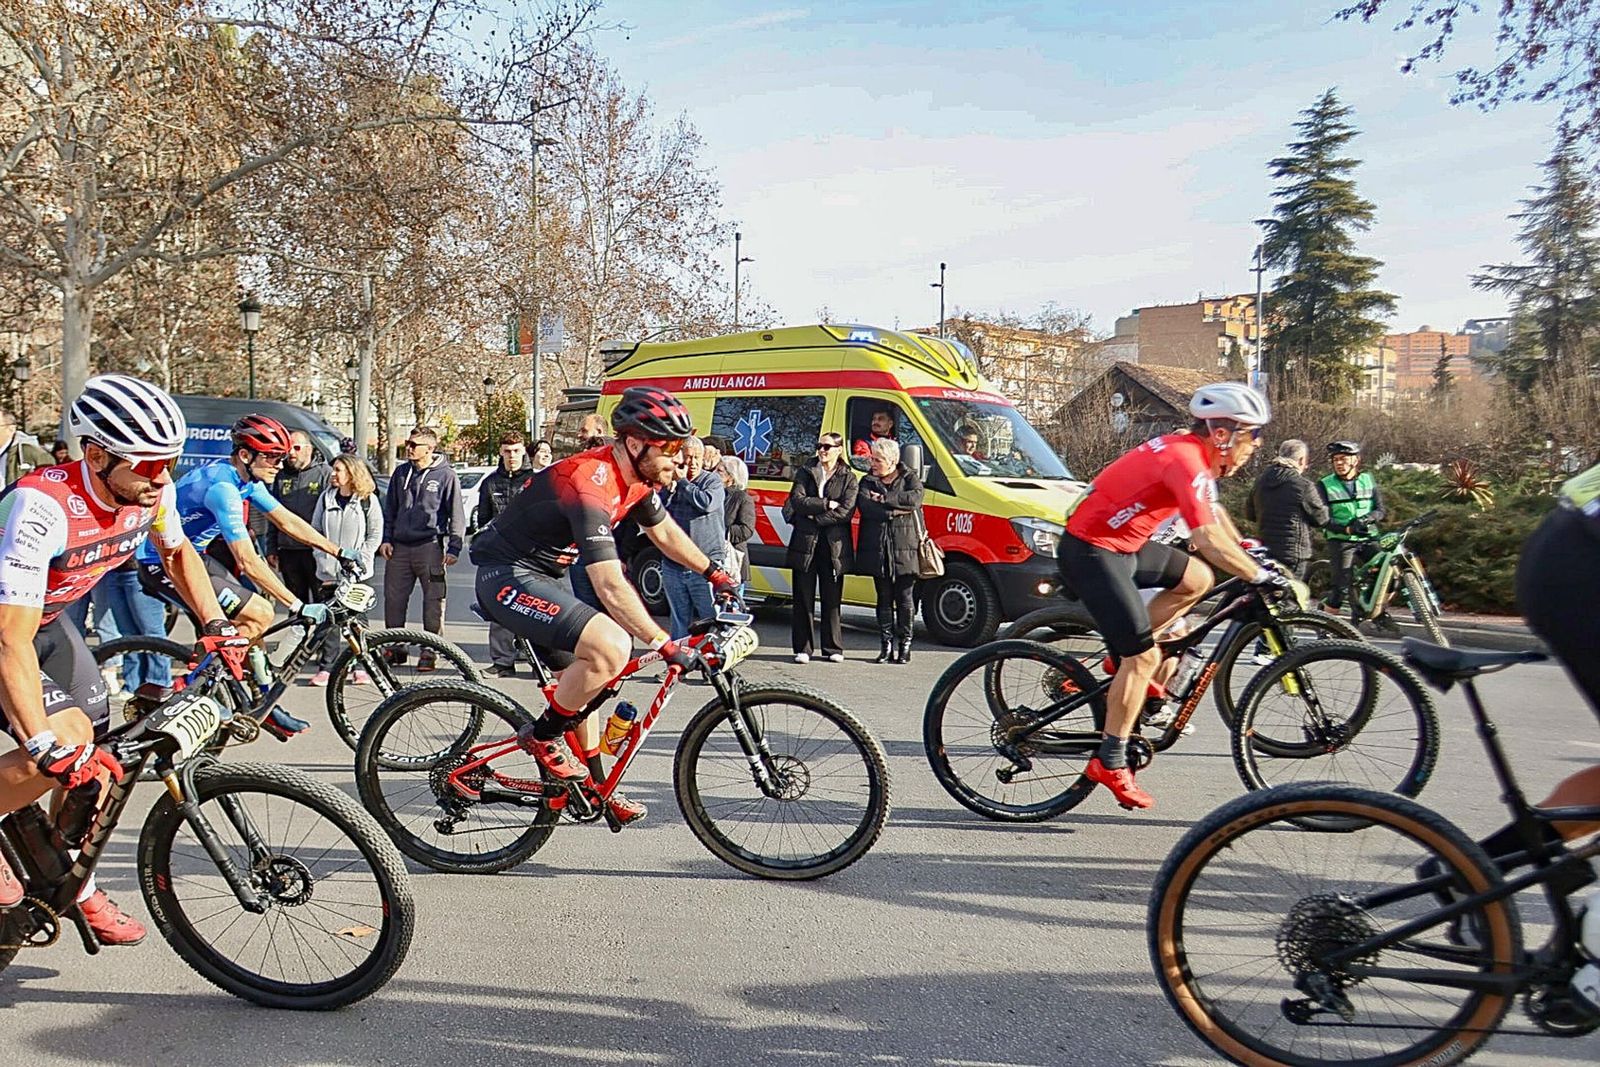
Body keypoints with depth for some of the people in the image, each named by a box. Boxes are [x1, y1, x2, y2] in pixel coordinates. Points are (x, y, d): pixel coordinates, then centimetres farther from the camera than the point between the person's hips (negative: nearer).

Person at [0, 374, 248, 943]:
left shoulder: (152, 489, -18)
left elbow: (177, 551, 6)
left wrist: (217, 627, -3)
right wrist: (47, 743, -46)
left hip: (49, 617, 6)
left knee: (95, 755, 3)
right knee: (68, 744, -24)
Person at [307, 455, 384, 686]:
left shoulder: (368, 500, 0)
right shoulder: (326, 498, 9)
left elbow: (375, 535, 0)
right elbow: (315, 530, 13)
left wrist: (359, 559, -7)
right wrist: (320, 556, 1)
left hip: (356, 572, -2)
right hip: (328, 570, 2)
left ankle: (359, 666, 12)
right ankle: (325, 668, 5)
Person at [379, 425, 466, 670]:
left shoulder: (446, 476, -2)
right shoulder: (401, 473, 13)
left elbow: (457, 515, -2)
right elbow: (390, 509, 20)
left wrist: (454, 548, -8)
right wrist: (386, 539, 10)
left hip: (430, 547, -5)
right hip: (400, 547, 5)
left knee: (434, 601, -2)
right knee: (393, 599, 6)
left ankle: (429, 651, 8)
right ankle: (395, 647, 19)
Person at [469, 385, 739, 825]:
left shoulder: (636, 476, 0)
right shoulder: (590, 484, -29)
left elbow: (664, 531, 20)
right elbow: (611, 587, -34)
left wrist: (715, 573, 21)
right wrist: (667, 646, -33)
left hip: (541, 574, 10)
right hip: (507, 577, -10)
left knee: (583, 670, 17)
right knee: (611, 649, -25)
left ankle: (595, 785, 30)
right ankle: (541, 737, -4)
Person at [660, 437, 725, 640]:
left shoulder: (713, 480, 2)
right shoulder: (670, 482, 12)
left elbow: (707, 503, -17)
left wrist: (682, 482, -9)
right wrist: (670, 488, -8)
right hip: (673, 568, 4)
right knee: (679, 622, 12)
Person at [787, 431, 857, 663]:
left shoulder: (848, 477, 6)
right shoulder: (805, 472, 10)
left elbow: (847, 510, -7)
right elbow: (797, 500, -5)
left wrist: (814, 517, -11)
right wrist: (826, 504, -12)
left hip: (834, 545, -1)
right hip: (805, 542, 1)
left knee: (832, 599, 5)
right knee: (803, 598, 3)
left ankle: (833, 648, 14)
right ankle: (802, 648, 8)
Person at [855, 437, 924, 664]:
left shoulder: (910, 479, 7)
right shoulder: (867, 482, 11)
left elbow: (915, 498, -15)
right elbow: (866, 507, -8)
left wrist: (884, 498, -12)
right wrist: (898, 510, -13)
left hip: (905, 550, -2)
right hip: (877, 550, 2)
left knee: (904, 599, 3)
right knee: (884, 599, 6)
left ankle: (904, 645, 12)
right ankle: (886, 646, 12)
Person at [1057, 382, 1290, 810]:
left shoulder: (1192, 450, 10)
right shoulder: (1186, 460, -20)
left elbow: (1213, 511, 27)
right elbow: (1208, 538, -28)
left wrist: (1249, 550, 29)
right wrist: (1260, 575, -19)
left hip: (1120, 542, 10)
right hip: (1091, 553, -10)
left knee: (1197, 579, 12)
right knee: (1145, 656, -8)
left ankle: (1124, 659, 14)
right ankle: (1110, 763, 1)